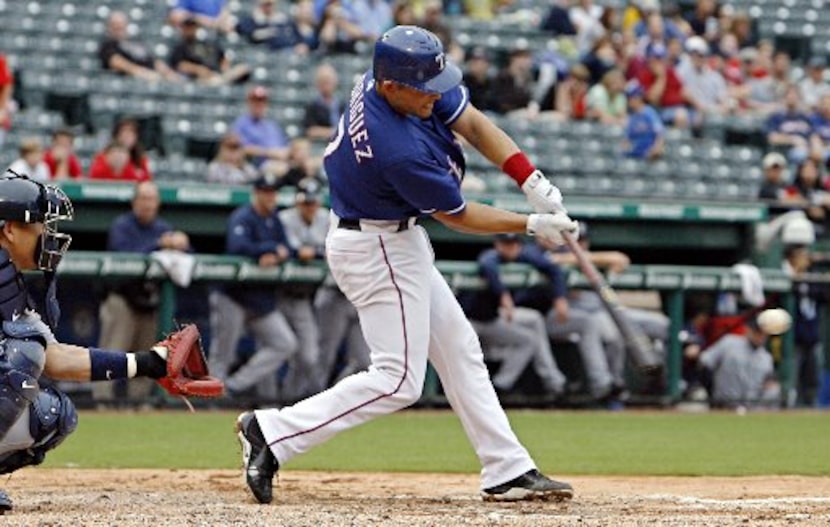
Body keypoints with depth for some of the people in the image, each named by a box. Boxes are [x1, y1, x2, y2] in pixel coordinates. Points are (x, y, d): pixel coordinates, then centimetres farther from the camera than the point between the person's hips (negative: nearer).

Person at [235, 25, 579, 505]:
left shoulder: (394, 75, -10)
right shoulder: (400, 150, -33)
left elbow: (473, 124, -4)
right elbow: (458, 216, -18)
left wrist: (533, 181, -13)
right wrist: (533, 226, -9)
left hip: (394, 239, 10)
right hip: (377, 250, -10)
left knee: (459, 350, 13)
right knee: (398, 379, -6)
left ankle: (508, 471, 18)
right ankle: (273, 434, -4)